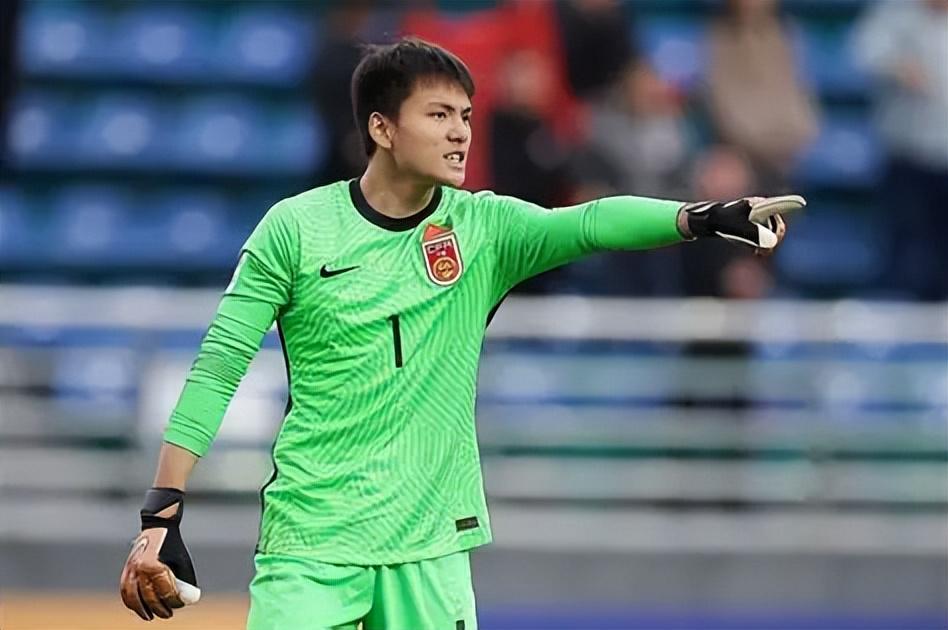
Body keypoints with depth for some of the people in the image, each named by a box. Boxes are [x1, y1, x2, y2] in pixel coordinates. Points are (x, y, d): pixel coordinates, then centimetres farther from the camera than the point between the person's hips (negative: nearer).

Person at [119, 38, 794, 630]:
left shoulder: (483, 228, 2)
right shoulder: (296, 228, -3)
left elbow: (588, 224, -15)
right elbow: (219, 366, -2)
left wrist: (698, 217, -34)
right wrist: (162, 514, -8)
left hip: (431, 546, 2)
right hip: (310, 542, -2)